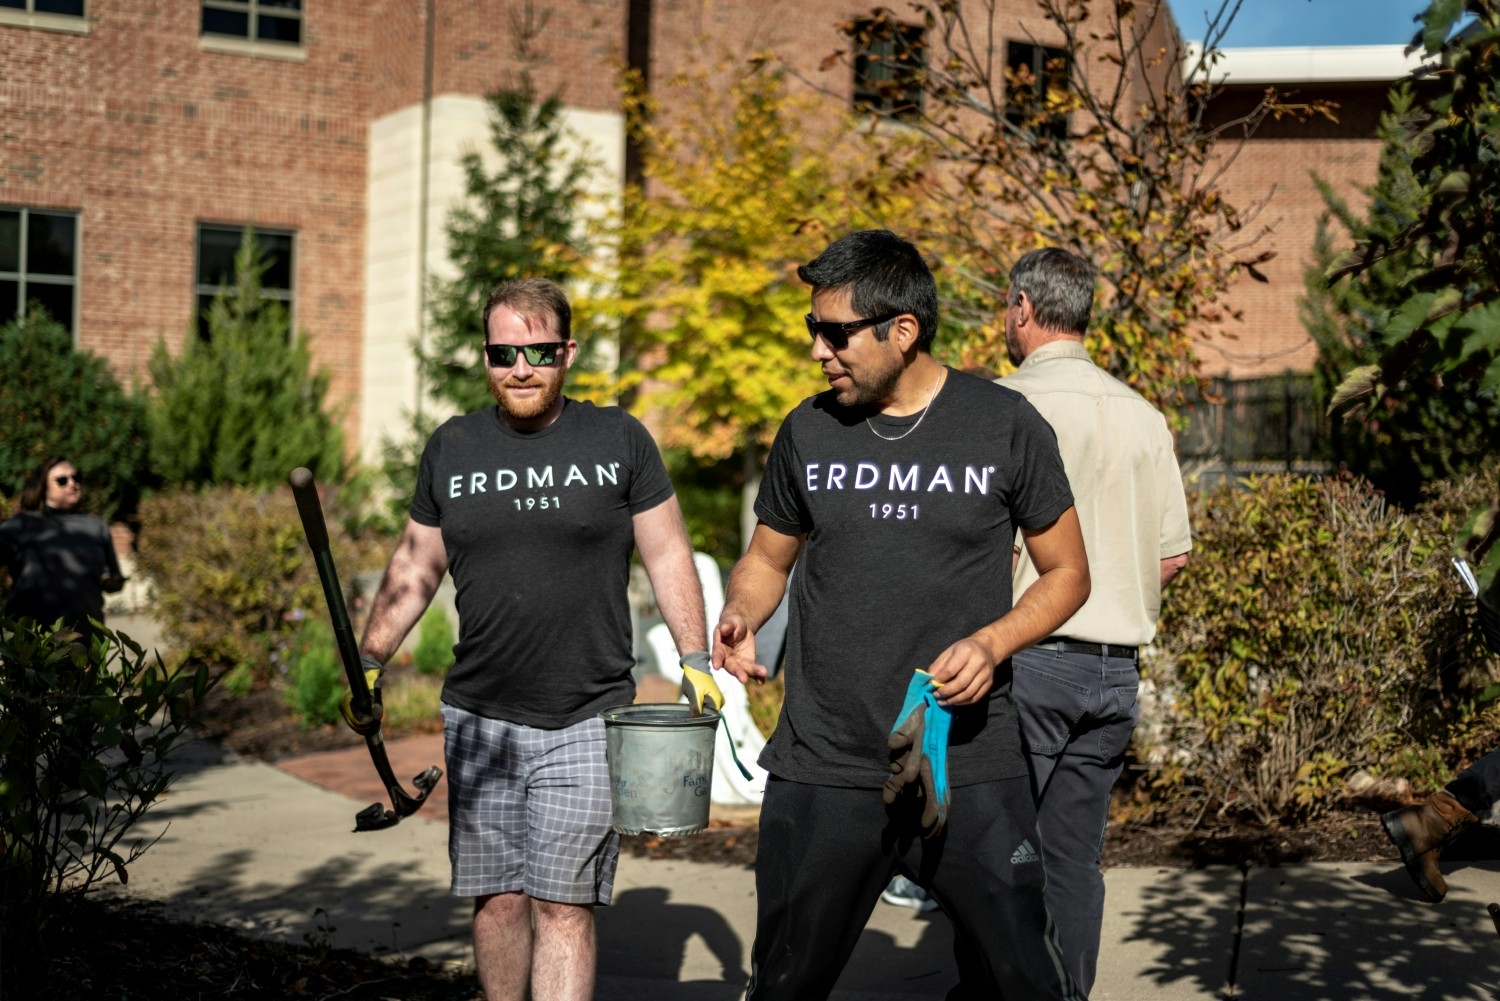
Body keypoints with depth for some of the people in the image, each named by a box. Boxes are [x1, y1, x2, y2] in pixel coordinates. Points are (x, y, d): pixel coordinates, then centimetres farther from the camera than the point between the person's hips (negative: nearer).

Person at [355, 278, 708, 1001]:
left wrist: (696, 660, -2)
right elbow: (414, 567, 16)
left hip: (586, 722, -3)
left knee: (563, 903, -7)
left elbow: (668, 557, 6)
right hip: (478, 720, 3)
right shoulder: (450, 448, 9)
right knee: (499, 899, 6)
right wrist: (367, 662, 8)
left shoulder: (619, 440, 2)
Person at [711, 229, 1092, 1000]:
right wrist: (739, 616, -5)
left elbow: (1066, 572, 5)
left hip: (969, 769, -2)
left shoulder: (1005, 426, -2)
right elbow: (767, 559, 18)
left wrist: (992, 643, -13)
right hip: (821, 770, 2)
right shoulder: (809, 432, 6)